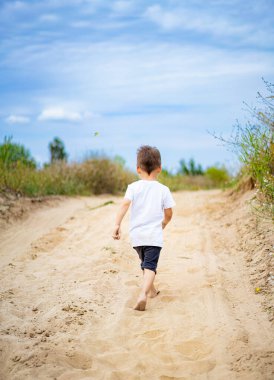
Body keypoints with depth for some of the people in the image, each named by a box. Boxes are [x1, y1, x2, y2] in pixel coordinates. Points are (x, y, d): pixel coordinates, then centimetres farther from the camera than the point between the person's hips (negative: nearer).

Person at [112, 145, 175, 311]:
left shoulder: (133, 187, 0)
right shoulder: (163, 190, -1)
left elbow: (125, 205, -15)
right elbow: (169, 214, 1)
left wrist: (117, 224, -18)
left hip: (136, 234, 3)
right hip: (154, 235, -3)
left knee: (146, 263, 23)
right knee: (150, 265, -8)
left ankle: (151, 290, 41)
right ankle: (143, 294, -30)